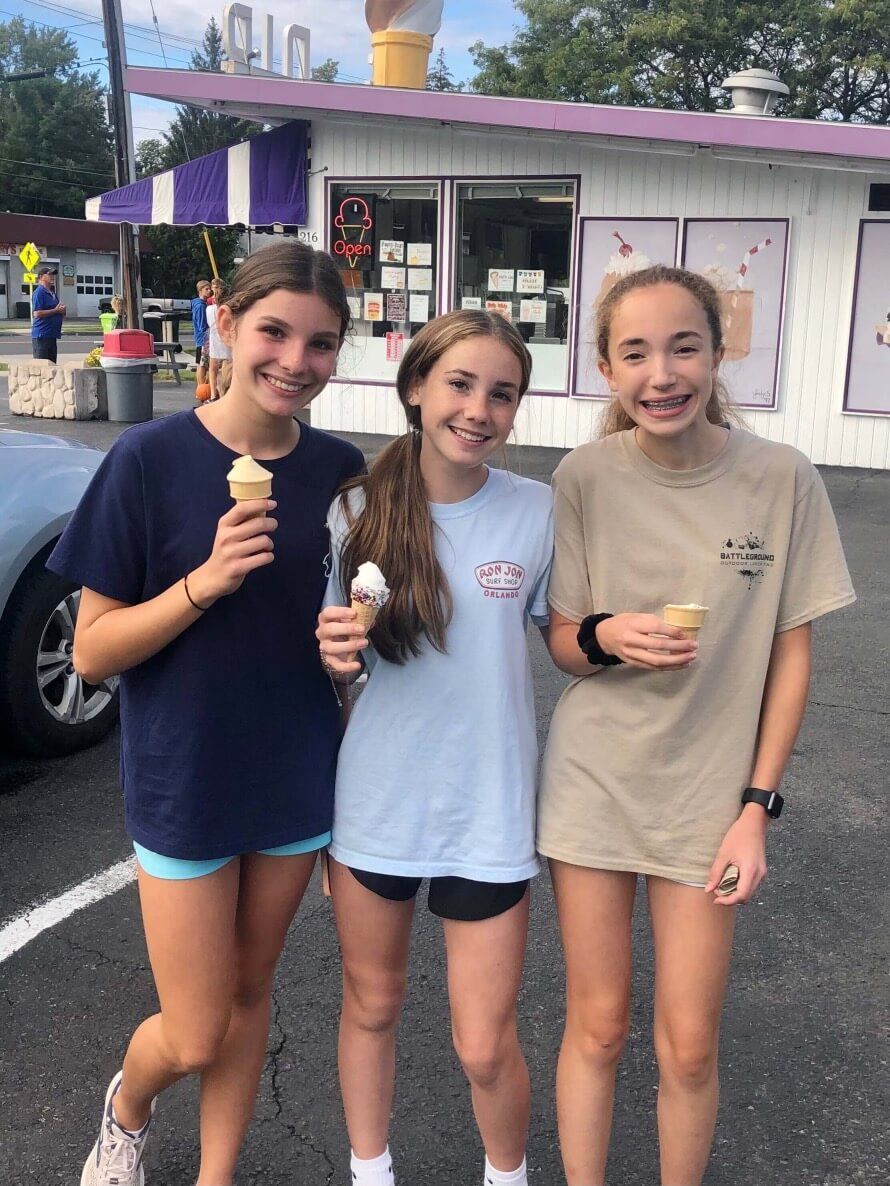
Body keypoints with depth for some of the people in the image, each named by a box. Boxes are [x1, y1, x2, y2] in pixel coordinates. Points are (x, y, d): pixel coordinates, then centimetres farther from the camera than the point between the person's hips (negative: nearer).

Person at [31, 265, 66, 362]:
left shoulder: (52, 293, 18)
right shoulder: (39, 292, -10)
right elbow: (37, 313, -20)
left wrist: (62, 311, 6)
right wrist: (56, 310, -17)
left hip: (52, 335, 9)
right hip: (41, 336, -9)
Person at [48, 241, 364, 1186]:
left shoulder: (341, 470, -4)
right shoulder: (150, 459, -15)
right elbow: (90, 652, -13)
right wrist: (206, 580, -27)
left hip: (298, 778, 4)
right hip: (184, 782, -3)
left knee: (248, 994, 19)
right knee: (195, 1037, 7)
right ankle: (127, 1107, 43)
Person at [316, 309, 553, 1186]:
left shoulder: (537, 512, -9)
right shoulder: (357, 511, -8)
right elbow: (329, 647, 2)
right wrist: (331, 651, -18)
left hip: (489, 813, -1)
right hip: (374, 805, 1)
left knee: (485, 1047, 7)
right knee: (371, 1006, 20)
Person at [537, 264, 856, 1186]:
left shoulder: (781, 478, -10)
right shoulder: (585, 477, -9)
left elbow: (790, 651, -2)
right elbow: (561, 644, 0)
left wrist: (757, 806, -5)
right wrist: (604, 637, -23)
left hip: (710, 794, 0)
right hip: (593, 783, 0)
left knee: (689, 1046, 9)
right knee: (596, 1027, 12)